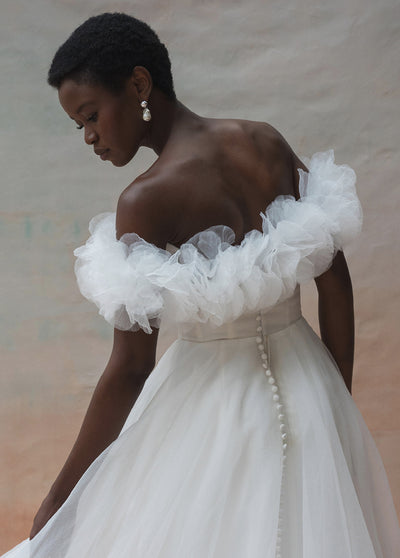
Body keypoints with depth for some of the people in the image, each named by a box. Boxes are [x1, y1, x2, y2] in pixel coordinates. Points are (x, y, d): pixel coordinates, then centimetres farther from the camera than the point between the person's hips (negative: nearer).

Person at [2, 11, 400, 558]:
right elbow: (336, 281, 2)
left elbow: (130, 370, -19)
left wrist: (59, 498, -8)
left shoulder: (147, 200, -21)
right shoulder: (268, 143, -2)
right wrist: (337, 401, 13)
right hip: (305, 385, 7)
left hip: (213, 406, -6)